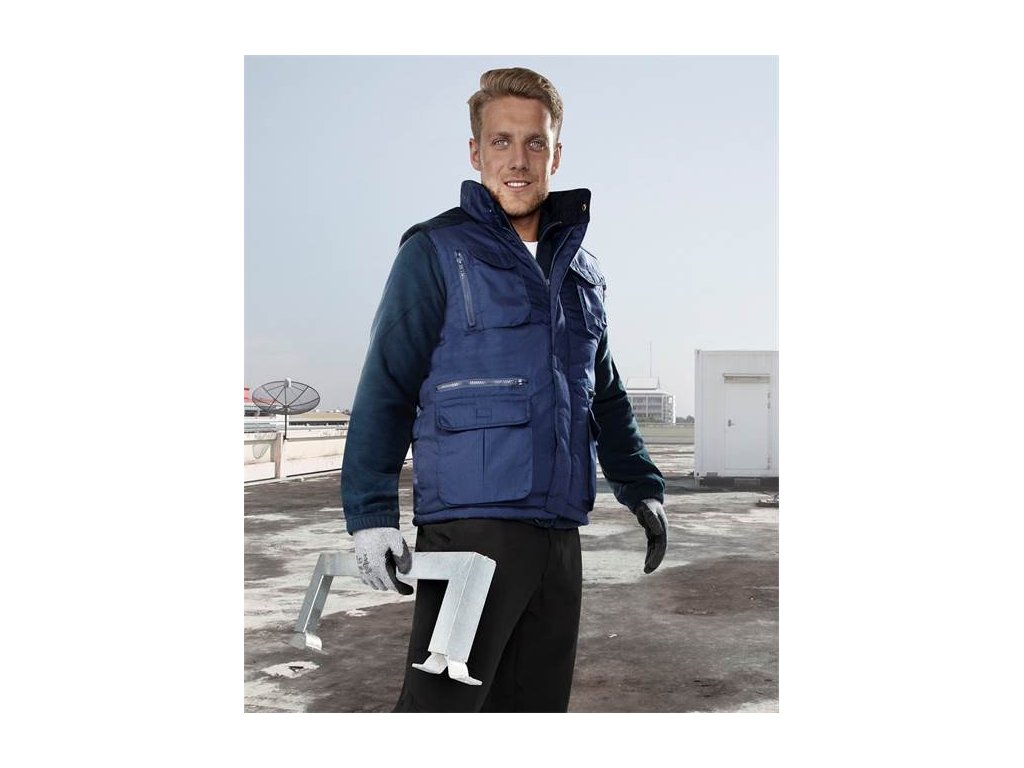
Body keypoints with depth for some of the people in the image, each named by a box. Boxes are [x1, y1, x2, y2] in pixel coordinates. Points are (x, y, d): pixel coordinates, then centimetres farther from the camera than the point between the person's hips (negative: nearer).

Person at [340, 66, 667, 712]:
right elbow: (386, 388, -4)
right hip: (469, 522, -6)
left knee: (539, 703, 12)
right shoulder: (437, 251, -1)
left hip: (560, 532, 6)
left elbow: (606, 394, 26)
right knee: (442, 702, -7)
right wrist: (371, 512, -10)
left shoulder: (582, 268, 17)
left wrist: (642, 487, 20)